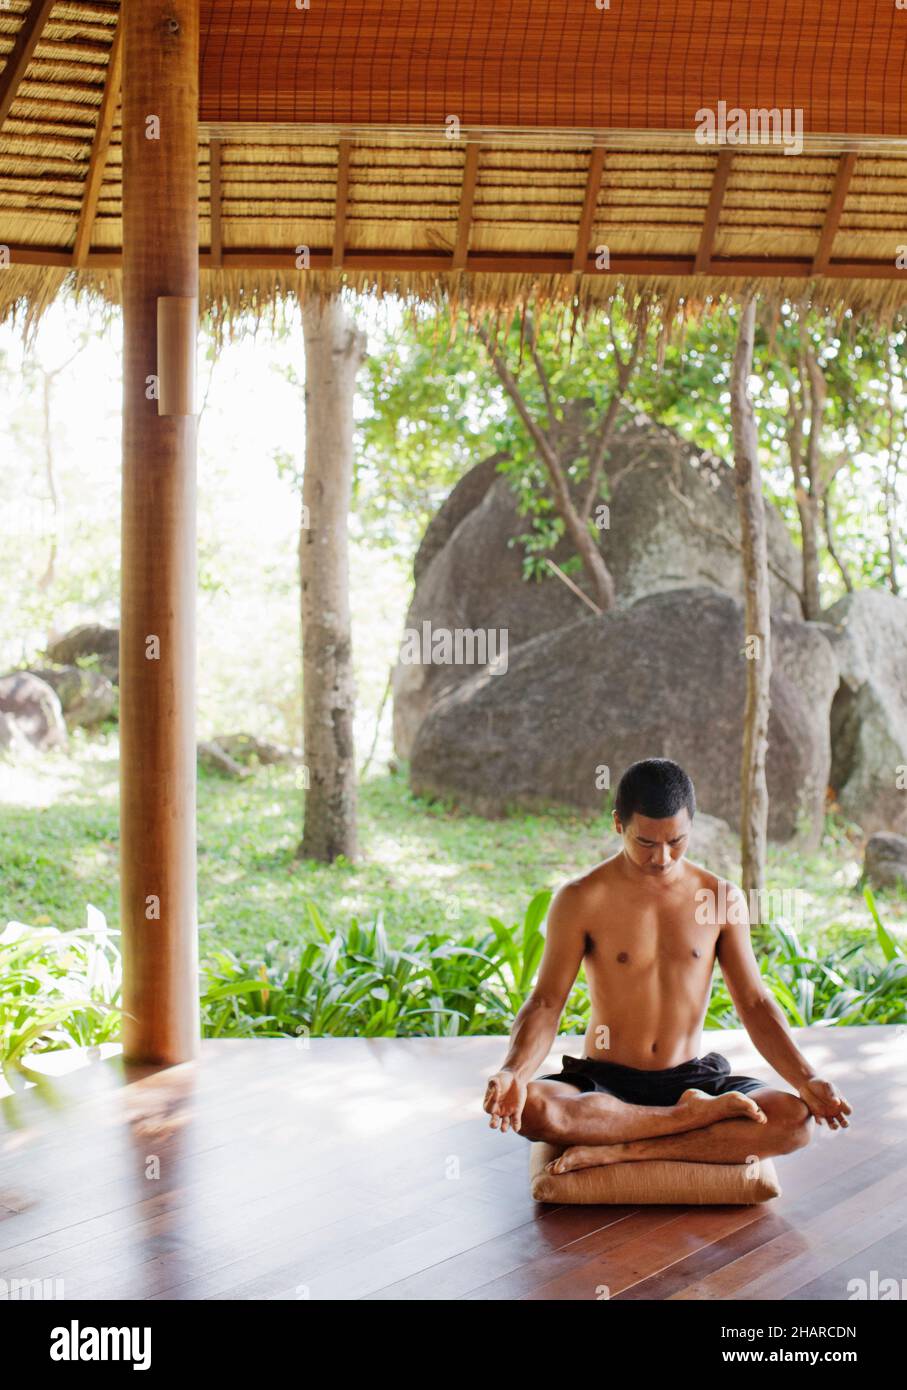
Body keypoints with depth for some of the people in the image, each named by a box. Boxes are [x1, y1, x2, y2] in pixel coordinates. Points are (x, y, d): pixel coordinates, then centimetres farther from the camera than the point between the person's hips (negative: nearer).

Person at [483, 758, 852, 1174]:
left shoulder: (722, 898, 3)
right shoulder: (581, 900, -6)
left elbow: (754, 1002, 5)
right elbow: (546, 1003, -9)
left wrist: (806, 1081, -9)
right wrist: (514, 1073, -28)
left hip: (692, 1078, 2)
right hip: (605, 1083, -2)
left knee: (796, 1118, -26)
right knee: (529, 1109, -35)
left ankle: (621, 1150, -25)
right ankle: (694, 1117, -20)